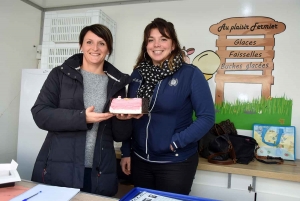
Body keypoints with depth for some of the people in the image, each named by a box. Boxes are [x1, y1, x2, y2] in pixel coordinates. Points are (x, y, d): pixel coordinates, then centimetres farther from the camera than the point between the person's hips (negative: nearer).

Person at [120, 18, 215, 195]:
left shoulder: (191, 74, -11)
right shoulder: (138, 74, 2)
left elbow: (207, 117, -12)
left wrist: (176, 142, -18)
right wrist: (126, 152, 6)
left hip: (176, 162, -4)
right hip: (140, 160, 5)